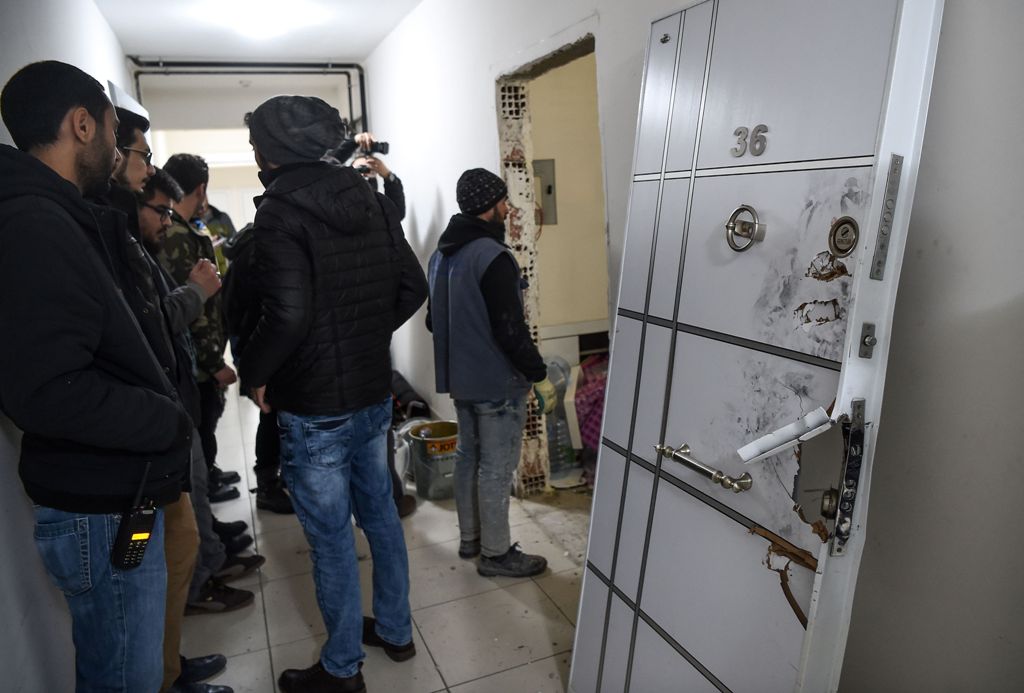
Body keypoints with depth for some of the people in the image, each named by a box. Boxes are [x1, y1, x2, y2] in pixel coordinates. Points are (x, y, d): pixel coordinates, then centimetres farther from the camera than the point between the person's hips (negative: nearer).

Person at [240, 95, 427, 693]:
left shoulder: (281, 211, -15)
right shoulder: (371, 200, 5)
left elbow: (288, 314, -26)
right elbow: (413, 287, 7)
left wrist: (253, 373, -9)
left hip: (315, 410, -7)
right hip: (375, 395, 7)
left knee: (331, 537, 8)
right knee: (381, 515, 20)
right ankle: (396, 630, 39)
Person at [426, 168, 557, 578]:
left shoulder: (441, 254, 8)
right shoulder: (492, 257, -21)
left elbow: (433, 320, 16)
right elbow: (511, 330, -23)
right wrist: (540, 376, -15)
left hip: (458, 377, 9)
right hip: (496, 381, -9)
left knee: (468, 456, 18)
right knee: (496, 468, 2)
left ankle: (470, 538, 32)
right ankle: (496, 553, 15)